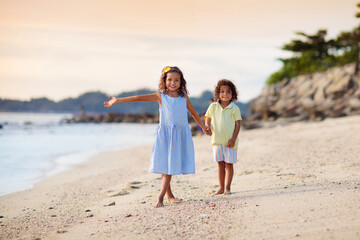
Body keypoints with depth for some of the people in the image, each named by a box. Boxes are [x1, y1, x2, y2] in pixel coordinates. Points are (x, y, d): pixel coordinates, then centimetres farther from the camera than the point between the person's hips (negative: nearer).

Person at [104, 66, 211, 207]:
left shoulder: (184, 98, 7)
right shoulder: (161, 96, 1)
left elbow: (193, 113, 21)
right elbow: (140, 98, -7)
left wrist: (203, 127, 25)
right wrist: (118, 100, -13)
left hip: (181, 134, 1)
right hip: (165, 133, -1)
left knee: (171, 164, -4)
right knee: (164, 165, 0)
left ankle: (161, 197, -3)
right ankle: (169, 195, 13)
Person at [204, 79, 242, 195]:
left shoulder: (234, 108, -5)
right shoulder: (213, 106, 3)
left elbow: (238, 124, -5)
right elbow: (207, 120, 11)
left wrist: (233, 139, -12)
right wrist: (207, 128, -10)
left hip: (230, 141, -3)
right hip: (217, 140, 3)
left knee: (229, 164, 2)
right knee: (220, 164, 10)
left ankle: (227, 188, 9)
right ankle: (221, 187, 18)